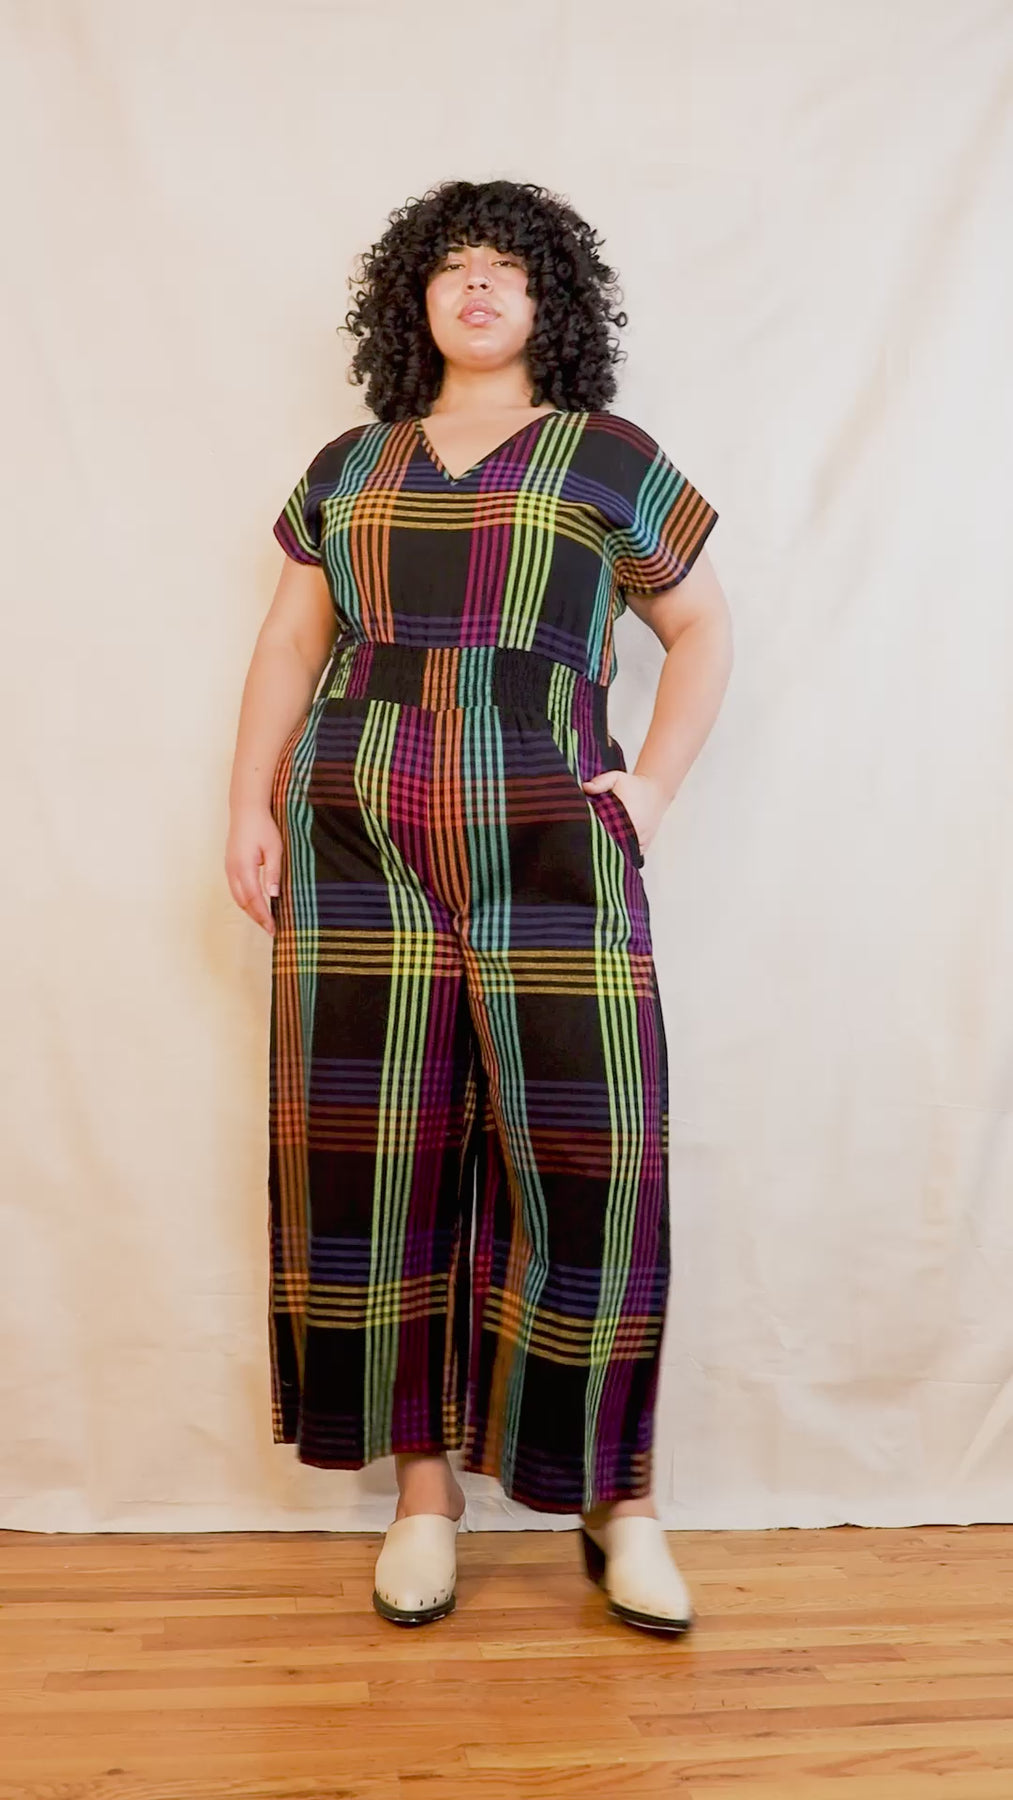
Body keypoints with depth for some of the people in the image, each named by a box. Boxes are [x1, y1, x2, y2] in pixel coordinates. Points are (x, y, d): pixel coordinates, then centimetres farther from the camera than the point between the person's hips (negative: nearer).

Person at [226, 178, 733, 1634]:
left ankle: (618, 1501, 11)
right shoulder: (348, 468, 17)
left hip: (547, 842, -2)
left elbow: (703, 629, 12)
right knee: (377, 1153, 2)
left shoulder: (609, 458, 9)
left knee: (583, 1155, -4)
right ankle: (424, 1488, 16)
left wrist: (653, 784, 1)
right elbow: (289, 644, 17)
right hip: (360, 844, 3)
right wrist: (252, 806, 7)